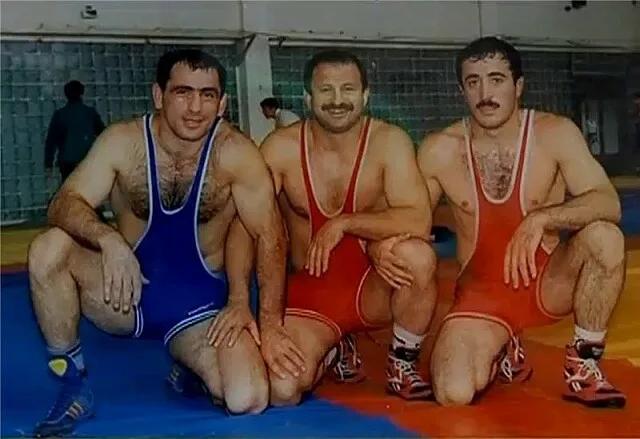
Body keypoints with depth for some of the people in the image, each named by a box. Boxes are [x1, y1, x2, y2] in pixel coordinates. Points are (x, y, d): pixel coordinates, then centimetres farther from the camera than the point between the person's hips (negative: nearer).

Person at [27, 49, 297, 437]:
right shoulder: (123, 141, -11)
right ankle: (74, 384, -6)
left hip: (199, 301, -1)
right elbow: (65, 204, -18)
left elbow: (270, 236, -14)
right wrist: (109, 240, -39)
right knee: (49, 249, -26)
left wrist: (270, 325, -19)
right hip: (128, 292, 1)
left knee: (248, 400, -23)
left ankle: (191, 369, 15)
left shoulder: (236, 153, -15)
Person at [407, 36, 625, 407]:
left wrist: (541, 219, -37)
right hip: (481, 291, 0)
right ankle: (503, 355, 15)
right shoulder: (440, 150, -7)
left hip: (549, 283, 0)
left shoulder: (555, 134, -10)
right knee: (453, 394, -24)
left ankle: (584, 363, -8)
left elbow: (609, 204, -21)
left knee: (605, 237, -31)